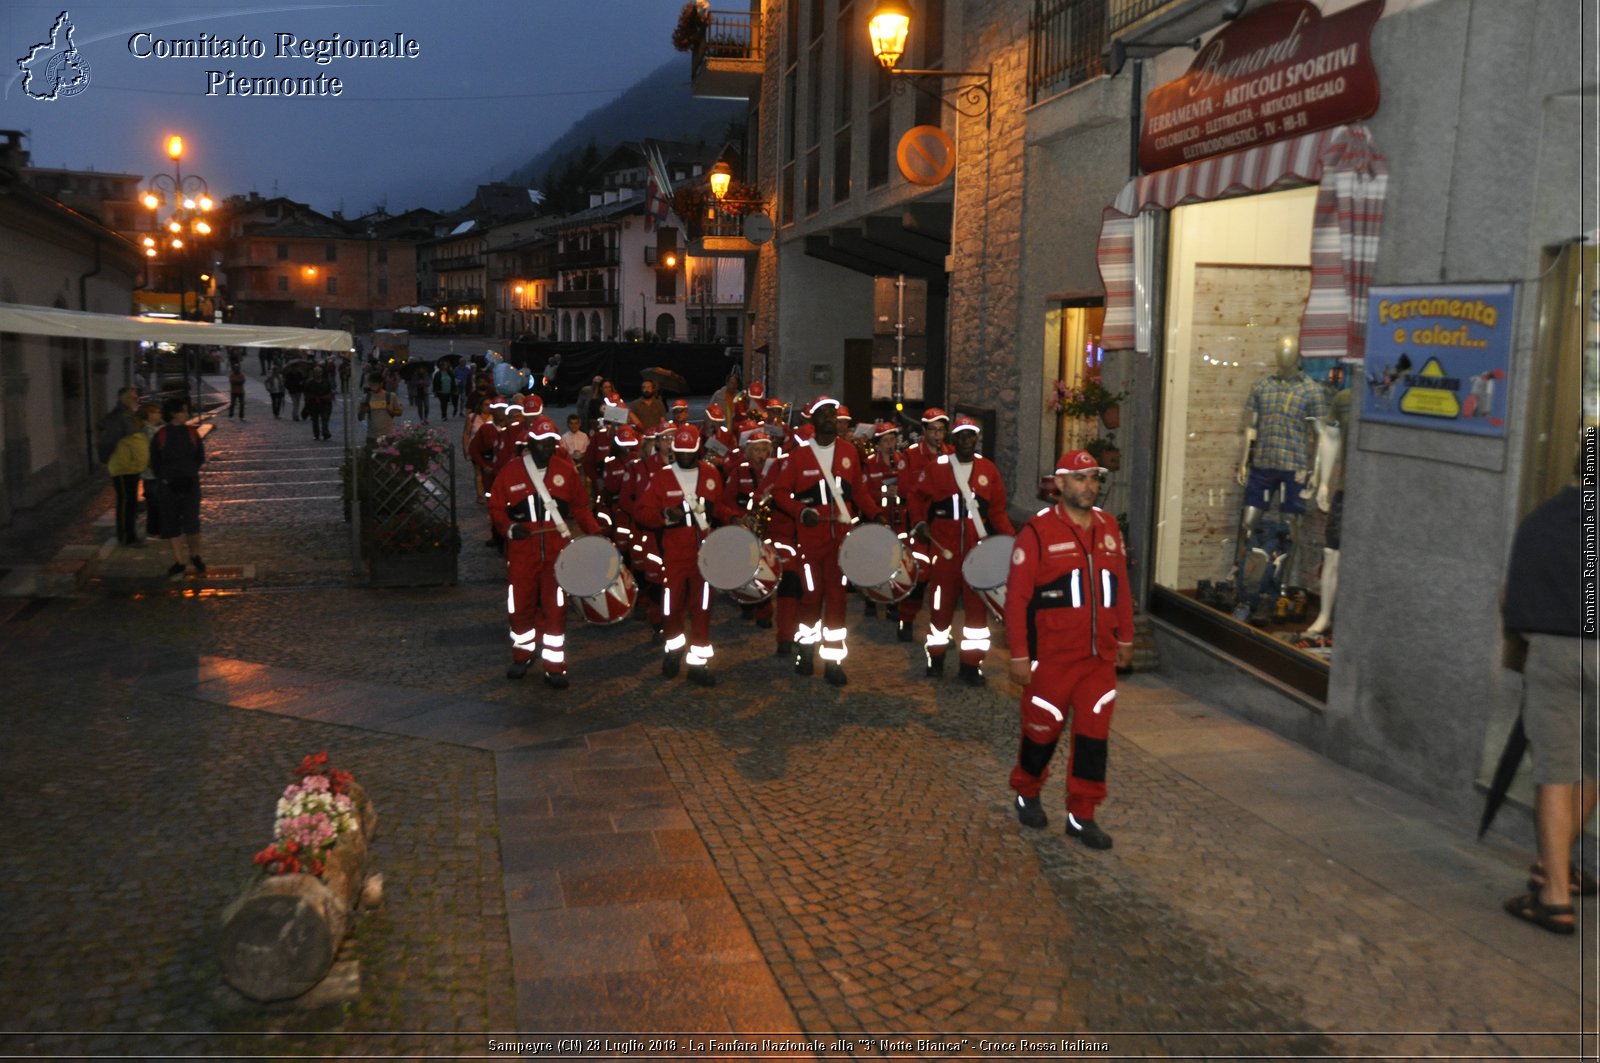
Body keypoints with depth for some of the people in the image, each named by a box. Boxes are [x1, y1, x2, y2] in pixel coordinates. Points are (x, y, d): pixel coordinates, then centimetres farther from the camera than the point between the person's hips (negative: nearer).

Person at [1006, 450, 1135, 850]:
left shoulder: (1109, 527, 5)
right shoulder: (1038, 531, -12)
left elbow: (1120, 586, 13)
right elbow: (1017, 597, -12)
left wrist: (1124, 638, 15)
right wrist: (1019, 655, -12)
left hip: (1100, 656, 5)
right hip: (1053, 657, -4)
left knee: (1094, 735, 6)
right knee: (1043, 729, 11)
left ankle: (1081, 816, 18)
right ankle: (1027, 794, 36)